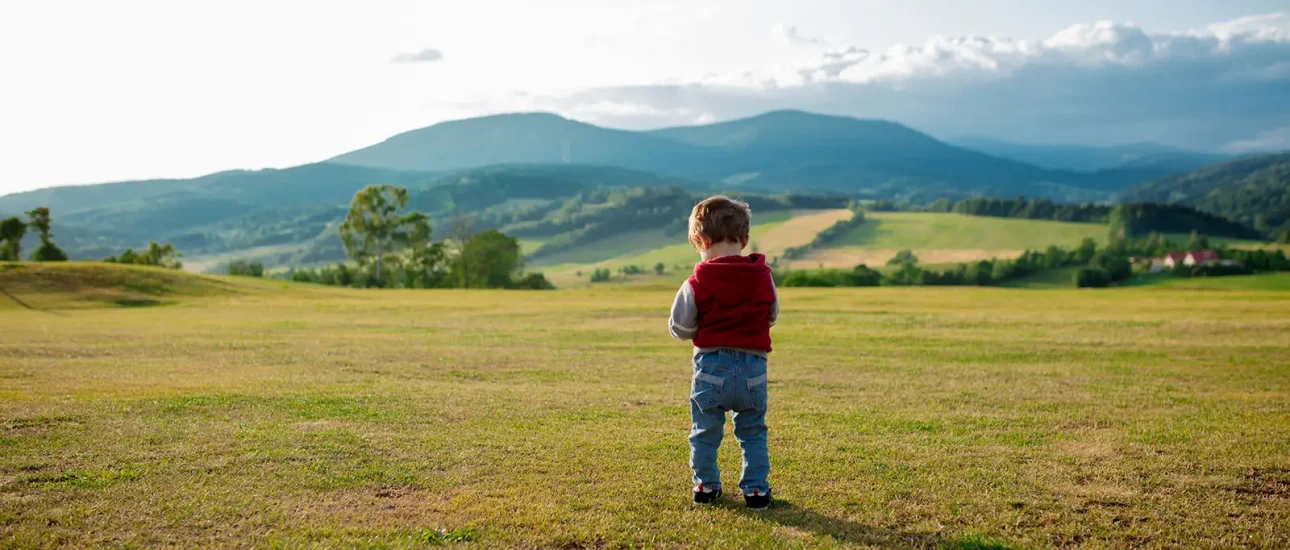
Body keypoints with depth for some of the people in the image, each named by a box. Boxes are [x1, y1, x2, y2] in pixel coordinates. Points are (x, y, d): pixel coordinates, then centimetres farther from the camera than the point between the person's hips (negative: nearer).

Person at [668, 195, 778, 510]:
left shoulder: (697, 283, -10)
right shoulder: (763, 277, -1)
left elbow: (679, 328, -3)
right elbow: (772, 317, 13)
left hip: (711, 367, -2)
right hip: (753, 368, 2)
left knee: (705, 432, 13)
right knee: (753, 433, 14)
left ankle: (706, 486, 21)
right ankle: (756, 490, 15)